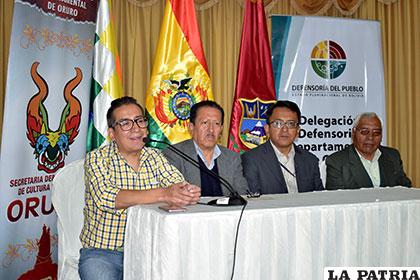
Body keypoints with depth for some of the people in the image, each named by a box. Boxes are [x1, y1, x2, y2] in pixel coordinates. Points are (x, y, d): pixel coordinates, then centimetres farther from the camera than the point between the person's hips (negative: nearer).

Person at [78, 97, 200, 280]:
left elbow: (179, 185, -7)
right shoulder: (96, 159, -6)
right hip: (101, 253, -3)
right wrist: (162, 194, -34)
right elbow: (106, 197, -23)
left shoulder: (155, 157, 7)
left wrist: (189, 194, -33)